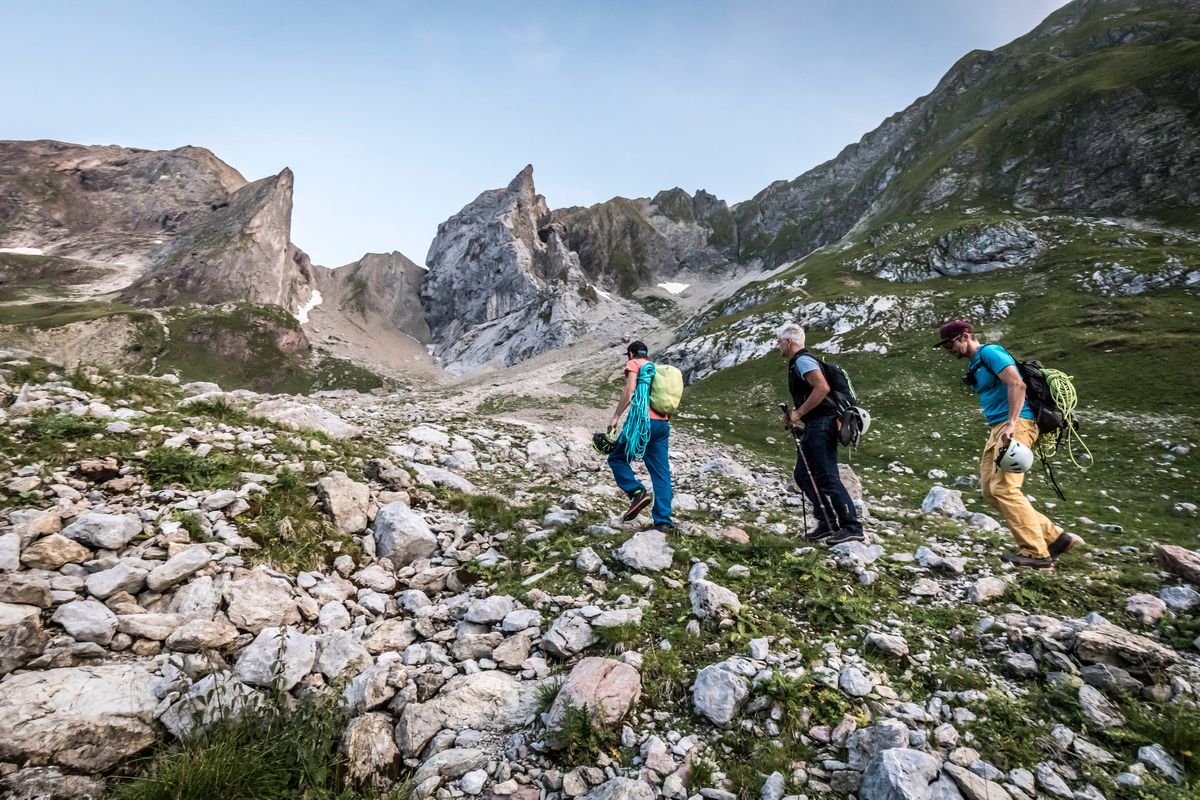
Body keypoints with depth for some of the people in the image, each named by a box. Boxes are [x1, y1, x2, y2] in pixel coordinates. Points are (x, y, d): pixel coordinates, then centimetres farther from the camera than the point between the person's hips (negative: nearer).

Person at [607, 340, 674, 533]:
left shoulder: (634, 364, 6)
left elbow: (630, 390, -10)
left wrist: (616, 417, -10)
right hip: (663, 423, 6)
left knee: (617, 457, 10)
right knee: (661, 473, 5)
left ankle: (638, 492, -8)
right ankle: (663, 521, 2)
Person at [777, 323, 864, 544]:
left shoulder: (802, 360, -10)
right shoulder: (796, 364, 22)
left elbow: (822, 388, -24)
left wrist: (798, 413, -19)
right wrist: (796, 416, 15)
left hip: (821, 424, -11)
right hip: (814, 427, 11)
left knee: (828, 478, -9)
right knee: (803, 475, 12)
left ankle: (852, 528, -3)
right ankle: (827, 523, 16)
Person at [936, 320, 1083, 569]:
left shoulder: (989, 352, -6)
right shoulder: (973, 364, 22)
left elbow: (1017, 384, -19)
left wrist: (1011, 424, -26)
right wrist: (997, 430, 13)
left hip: (1016, 425, -10)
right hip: (998, 428, 10)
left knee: (1003, 488, -15)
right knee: (990, 489, 4)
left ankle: (1037, 554, -9)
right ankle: (1055, 537, 10)